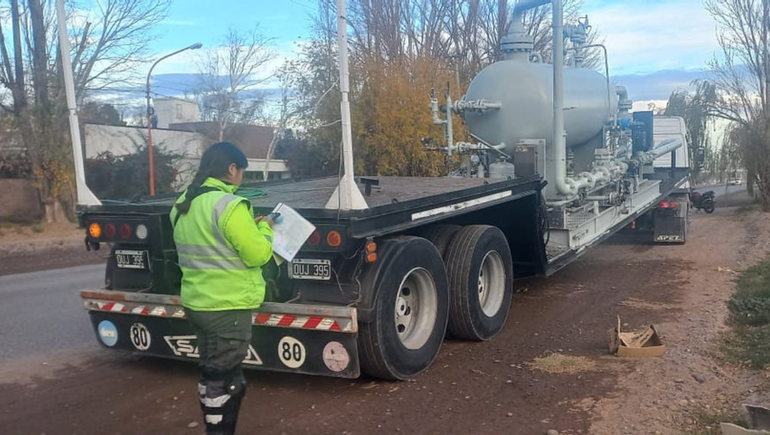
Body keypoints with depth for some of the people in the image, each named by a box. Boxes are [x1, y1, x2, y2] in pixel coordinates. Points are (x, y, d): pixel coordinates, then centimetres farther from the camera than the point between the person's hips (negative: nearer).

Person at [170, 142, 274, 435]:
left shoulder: (183, 205, 9)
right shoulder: (228, 204, -20)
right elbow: (257, 254, -19)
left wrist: (249, 226, 15)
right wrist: (263, 229, 0)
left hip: (198, 302, 9)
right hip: (226, 307, -9)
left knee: (212, 375, 21)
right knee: (222, 380, 2)